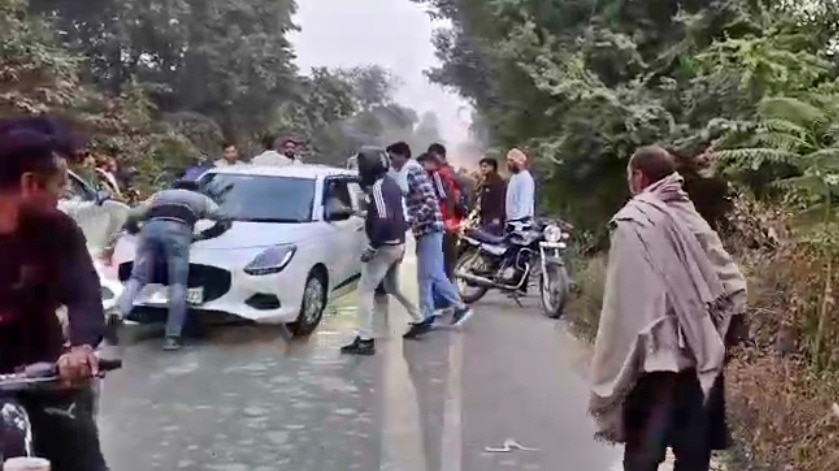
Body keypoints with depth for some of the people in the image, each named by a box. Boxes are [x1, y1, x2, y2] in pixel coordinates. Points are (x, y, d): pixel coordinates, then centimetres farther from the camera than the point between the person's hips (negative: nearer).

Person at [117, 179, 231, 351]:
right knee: (178, 285, -3)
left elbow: (132, 217, 32)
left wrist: (139, 232, 50)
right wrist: (202, 235, 41)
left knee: (137, 279, 7)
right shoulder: (200, 198, 39)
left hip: (151, 227, 2)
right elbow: (225, 220, 37)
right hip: (177, 230, -2)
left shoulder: (159, 195, 41)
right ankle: (172, 337, -12)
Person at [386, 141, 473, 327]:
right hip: (424, 230, 10)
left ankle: (460, 307, -1)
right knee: (425, 275, 10)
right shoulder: (408, 174, 17)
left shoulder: (414, 173, -14)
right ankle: (426, 315, 13)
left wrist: (413, 221, -25)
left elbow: (430, 202, -23)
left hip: (429, 229, -10)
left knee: (433, 274, -8)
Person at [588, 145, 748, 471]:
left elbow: (623, 303, -14)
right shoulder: (692, 219, 8)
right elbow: (734, 284, 7)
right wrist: (719, 335, 15)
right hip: (701, 356, 6)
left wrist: (611, 375, -9)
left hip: (656, 356, -6)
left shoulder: (633, 221, -10)